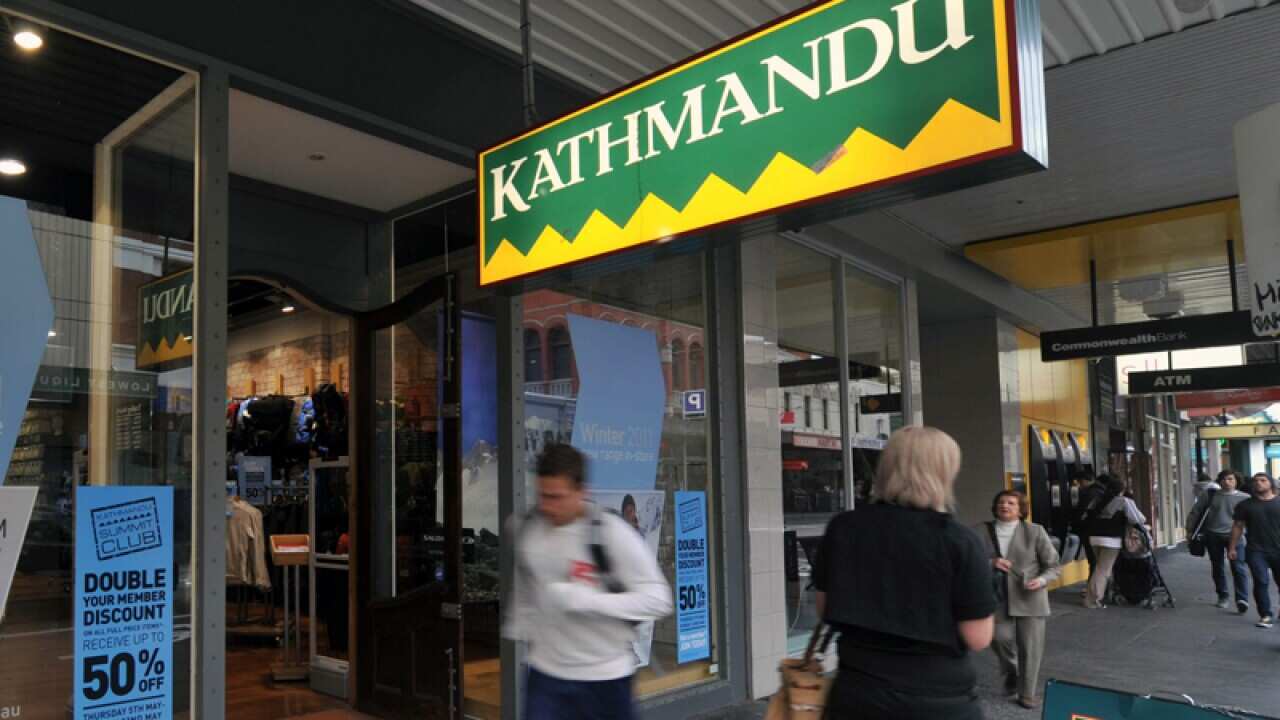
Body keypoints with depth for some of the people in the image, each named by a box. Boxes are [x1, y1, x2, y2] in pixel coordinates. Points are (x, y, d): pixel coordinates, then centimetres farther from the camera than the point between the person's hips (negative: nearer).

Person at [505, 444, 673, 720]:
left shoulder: (612, 533, -19)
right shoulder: (526, 529, -4)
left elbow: (658, 599, -19)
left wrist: (586, 600, -27)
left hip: (605, 676, -3)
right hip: (546, 672, 3)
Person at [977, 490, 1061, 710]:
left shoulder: (1035, 531, -3)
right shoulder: (981, 532, -1)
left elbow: (1054, 565, 1)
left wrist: (1042, 580, -18)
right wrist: (990, 563, -20)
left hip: (1029, 599, -1)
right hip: (997, 599, 1)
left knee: (1030, 648, 4)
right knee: (1000, 639, 0)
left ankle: (1029, 693, 23)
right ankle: (1011, 673, 34)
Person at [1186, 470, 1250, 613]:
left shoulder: (1244, 498, 3)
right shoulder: (1210, 494, 5)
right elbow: (1195, 512, 10)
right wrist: (1190, 530, 9)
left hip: (1234, 536, -2)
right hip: (1213, 536, 2)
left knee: (1238, 567, -12)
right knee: (1218, 567, 10)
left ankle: (1242, 599, -14)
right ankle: (1223, 596, 24)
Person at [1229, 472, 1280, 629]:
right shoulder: (1245, 505, 5)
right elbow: (1238, 526, 6)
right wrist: (1232, 548, 2)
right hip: (1256, 551, -1)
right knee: (1261, 582, -8)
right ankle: (1266, 615, -2)